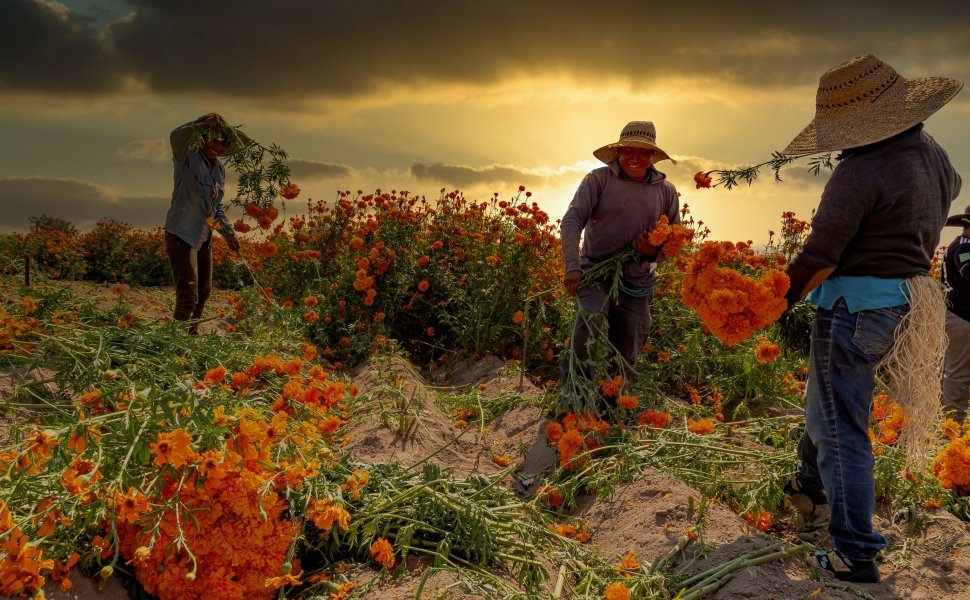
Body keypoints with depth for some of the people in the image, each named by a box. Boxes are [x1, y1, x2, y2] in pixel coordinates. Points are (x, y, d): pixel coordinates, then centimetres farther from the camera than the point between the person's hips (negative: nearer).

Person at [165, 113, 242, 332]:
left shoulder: (220, 170, 13)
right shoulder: (188, 157, -9)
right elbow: (177, 136, -32)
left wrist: (229, 234, 13)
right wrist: (202, 125, -45)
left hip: (204, 238, 8)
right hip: (181, 234, -8)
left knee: (203, 292, 16)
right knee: (188, 294, -15)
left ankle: (191, 335, 30)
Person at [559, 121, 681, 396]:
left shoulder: (666, 190, 5)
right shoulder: (598, 179, -4)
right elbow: (572, 220, -12)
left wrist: (656, 250, -10)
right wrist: (572, 266, -26)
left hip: (638, 280, 4)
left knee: (627, 353, 7)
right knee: (592, 317, -31)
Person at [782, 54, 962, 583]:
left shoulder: (859, 172, -23)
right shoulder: (933, 155, 5)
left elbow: (818, 259, -22)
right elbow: (949, 189, 30)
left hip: (854, 307, -9)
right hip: (903, 302, 10)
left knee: (842, 427, -3)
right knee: (827, 397, 29)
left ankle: (855, 555, 1)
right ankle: (812, 477, 49)